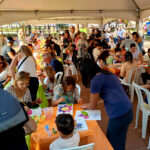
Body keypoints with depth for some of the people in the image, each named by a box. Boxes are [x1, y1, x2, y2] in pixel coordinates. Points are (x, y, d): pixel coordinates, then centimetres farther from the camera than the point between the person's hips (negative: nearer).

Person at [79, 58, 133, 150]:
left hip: (118, 115, -9)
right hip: (128, 111, 9)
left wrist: (85, 106, 18)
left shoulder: (96, 80, -15)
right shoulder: (107, 74, 11)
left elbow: (93, 106, -3)